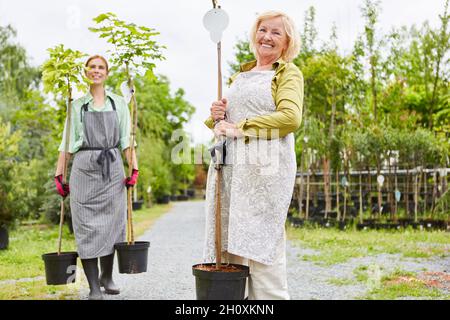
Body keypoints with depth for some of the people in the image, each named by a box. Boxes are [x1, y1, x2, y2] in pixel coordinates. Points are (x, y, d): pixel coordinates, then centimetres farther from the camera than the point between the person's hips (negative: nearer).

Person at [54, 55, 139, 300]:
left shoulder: (118, 103, 10)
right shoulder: (77, 105, 9)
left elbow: (127, 139, 7)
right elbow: (67, 143, 8)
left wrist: (134, 168, -4)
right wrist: (58, 175, 2)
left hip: (112, 169, 1)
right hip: (84, 168, -1)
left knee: (111, 224, 4)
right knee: (88, 226, -4)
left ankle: (107, 277, 23)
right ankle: (94, 288, 0)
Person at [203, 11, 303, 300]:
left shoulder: (288, 72, 4)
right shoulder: (240, 75, 23)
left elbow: (290, 117, -13)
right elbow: (225, 121, 29)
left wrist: (240, 127, -12)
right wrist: (217, 116, 5)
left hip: (266, 166, -6)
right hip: (230, 166, 6)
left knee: (261, 243, -7)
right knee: (233, 241, 4)